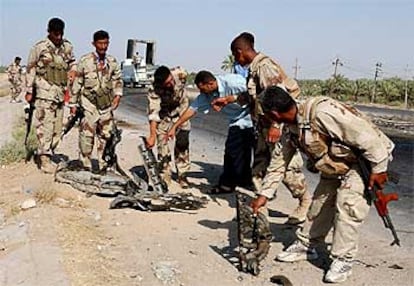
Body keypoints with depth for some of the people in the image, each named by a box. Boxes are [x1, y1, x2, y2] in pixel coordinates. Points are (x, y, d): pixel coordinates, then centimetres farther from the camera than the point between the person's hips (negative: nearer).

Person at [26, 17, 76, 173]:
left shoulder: (68, 47, 9)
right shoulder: (39, 48, -5)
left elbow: (72, 62, 25)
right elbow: (30, 70, 0)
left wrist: (73, 70, 2)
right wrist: (29, 91, 0)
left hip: (60, 93, 6)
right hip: (44, 93, -6)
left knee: (57, 128, 8)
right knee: (45, 126, -10)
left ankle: (44, 155, 21)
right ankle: (44, 159, -4)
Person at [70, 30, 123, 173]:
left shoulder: (112, 62, 7)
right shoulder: (85, 61, -3)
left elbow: (117, 80, 17)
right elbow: (77, 83, 1)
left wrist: (118, 95, -2)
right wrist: (73, 104, 1)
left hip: (107, 104, 4)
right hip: (89, 104, -3)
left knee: (106, 136, 8)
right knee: (87, 135, -3)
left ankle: (103, 166, 18)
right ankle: (86, 166, 7)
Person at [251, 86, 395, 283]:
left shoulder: (322, 112, -35)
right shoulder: (294, 126, -4)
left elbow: (366, 136, -32)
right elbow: (279, 160, 4)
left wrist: (379, 168, -25)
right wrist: (264, 194, 3)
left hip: (365, 159, -9)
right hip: (336, 165, 9)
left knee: (348, 205, -17)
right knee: (320, 201, 10)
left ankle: (343, 260, -4)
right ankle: (306, 246, 25)